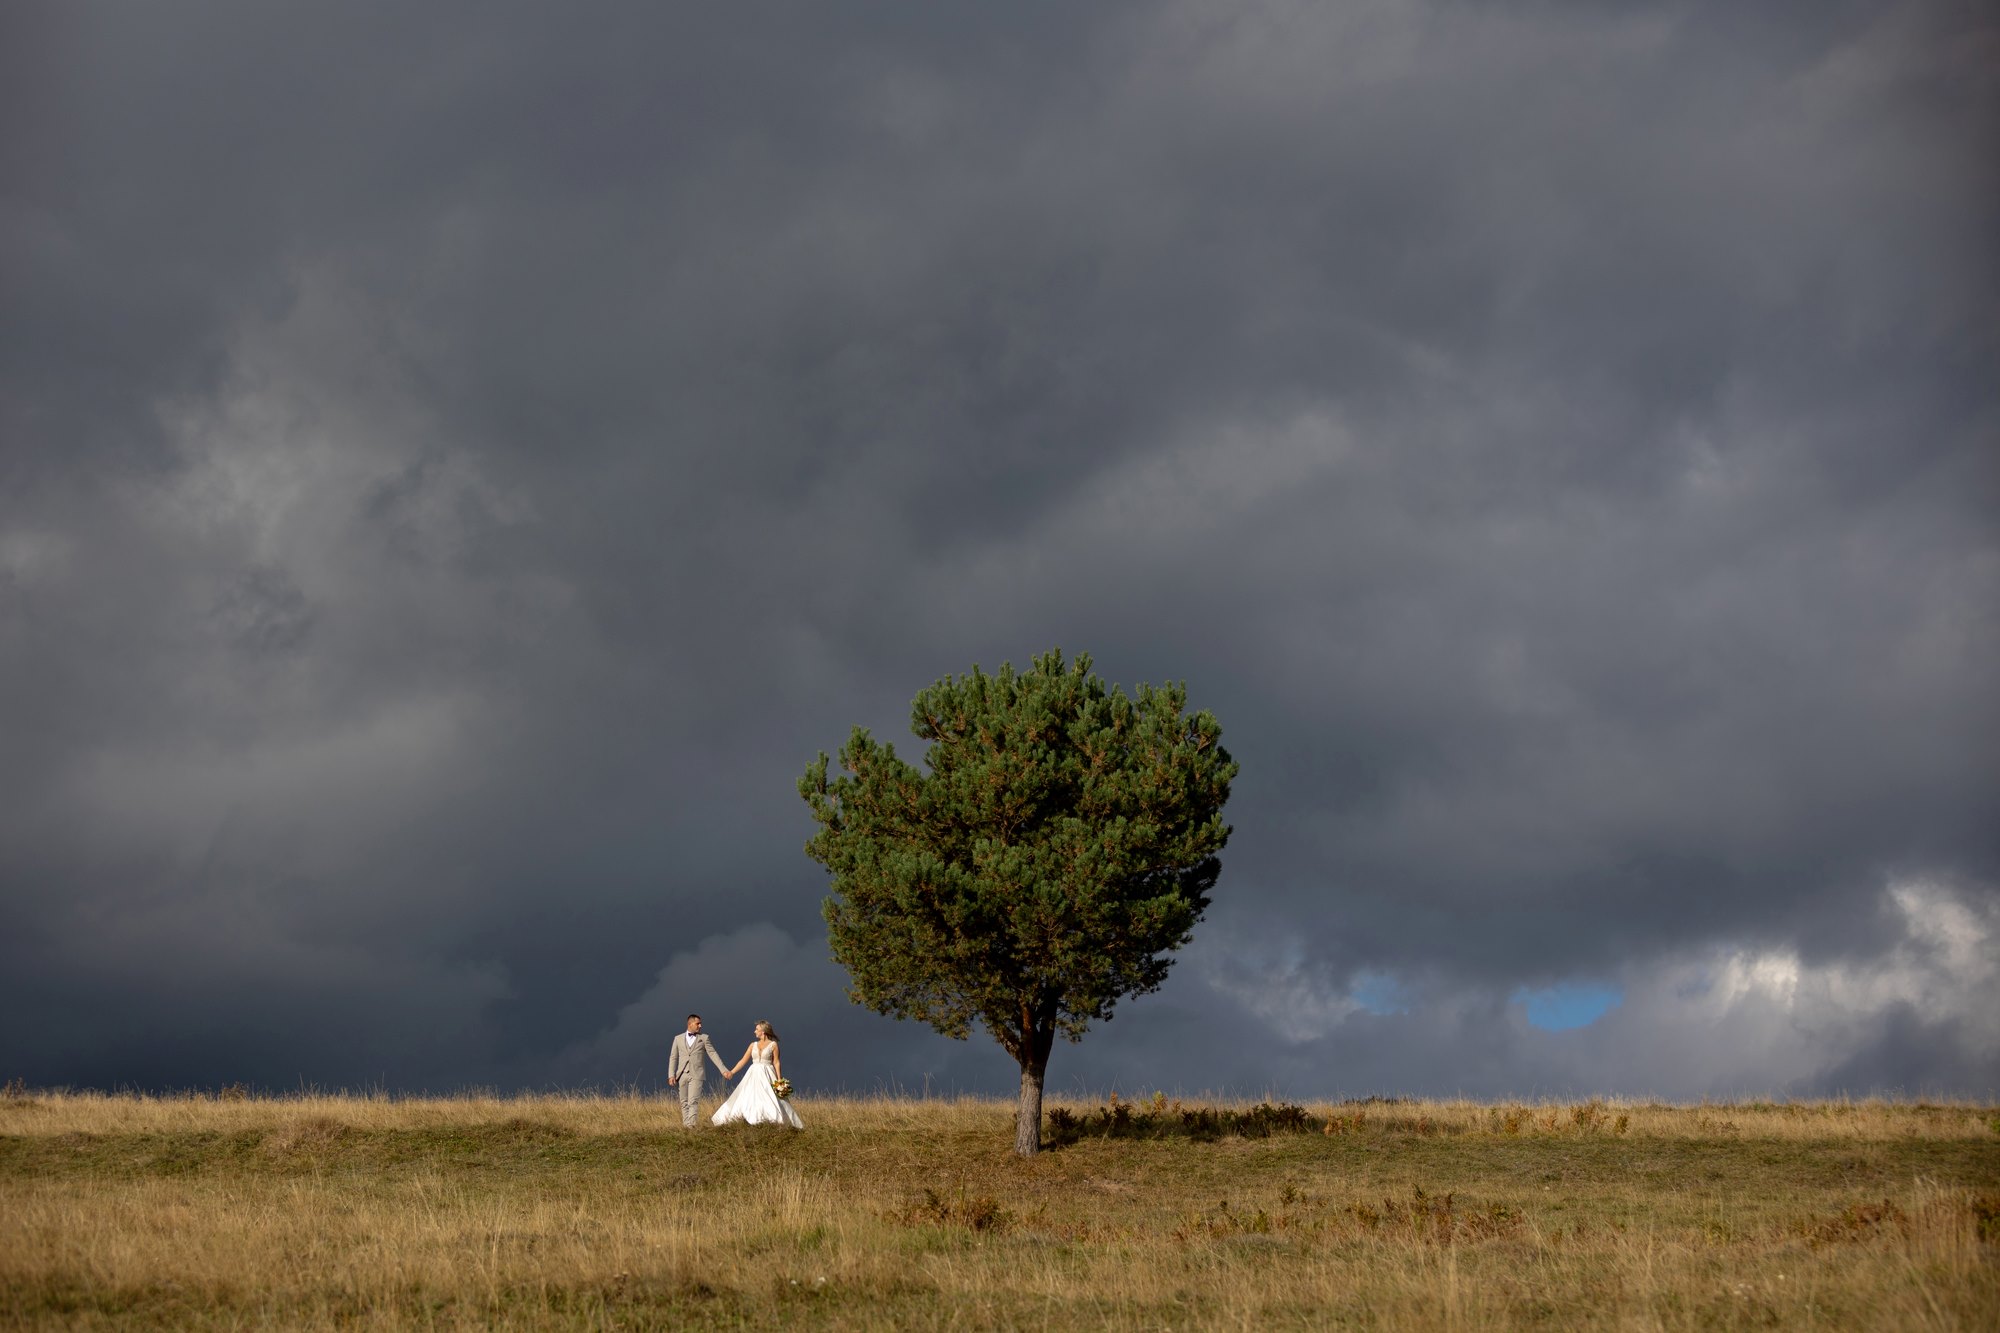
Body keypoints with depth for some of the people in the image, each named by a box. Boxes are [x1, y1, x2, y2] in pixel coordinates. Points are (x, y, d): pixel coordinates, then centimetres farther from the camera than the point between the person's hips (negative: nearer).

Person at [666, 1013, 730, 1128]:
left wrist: (723, 1070, -3)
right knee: (684, 1102, 4)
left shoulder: (704, 1038, 9)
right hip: (682, 1075, 2)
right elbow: (673, 1057, 12)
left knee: (693, 1101, -14)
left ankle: (691, 1124, -20)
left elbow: (713, 1054, 5)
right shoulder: (678, 1039, 13)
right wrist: (671, 1075, 2)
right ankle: (685, 1124, 8)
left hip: (696, 1074, -2)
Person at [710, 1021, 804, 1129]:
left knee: (771, 1101, -10)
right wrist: (732, 1072, 5)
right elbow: (743, 1060, 12)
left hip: (767, 1076, -4)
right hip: (753, 1076, 5)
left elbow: (776, 1063, -3)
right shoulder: (753, 1045, 11)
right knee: (746, 1099, -3)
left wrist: (779, 1080, -9)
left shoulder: (773, 1045, 0)